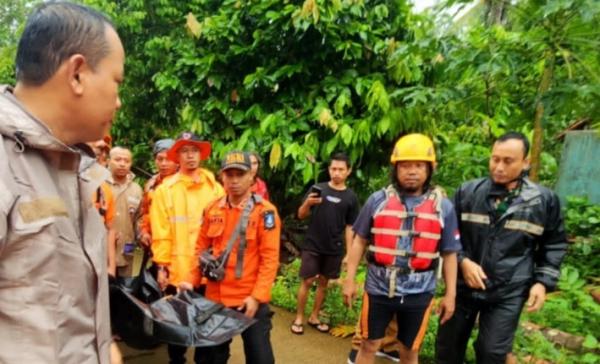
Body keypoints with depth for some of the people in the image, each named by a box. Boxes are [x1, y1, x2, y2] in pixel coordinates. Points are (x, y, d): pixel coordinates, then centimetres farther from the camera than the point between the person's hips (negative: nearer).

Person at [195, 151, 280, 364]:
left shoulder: (265, 212, -12)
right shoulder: (212, 210, 4)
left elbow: (270, 258, -14)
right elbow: (201, 248, 12)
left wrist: (257, 297, -18)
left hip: (250, 300, -5)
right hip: (215, 298, 5)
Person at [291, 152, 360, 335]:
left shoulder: (351, 197, 0)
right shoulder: (318, 188, -3)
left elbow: (349, 227, 4)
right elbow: (301, 215, -1)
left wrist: (349, 253, 1)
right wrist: (307, 203, -22)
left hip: (334, 249, 2)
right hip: (312, 245, -1)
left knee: (323, 282, 12)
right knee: (307, 281, 1)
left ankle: (314, 317, 27)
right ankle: (299, 318, 17)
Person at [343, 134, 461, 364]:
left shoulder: (443, 207, -2)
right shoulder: (378, 200, -3)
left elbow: (449, 254, 3)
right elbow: (360, 241, 3)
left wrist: (450, 294, 3)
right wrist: (350, 280, 2)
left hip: (418, 293, 0)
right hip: (378, 289, 0)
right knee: (369, 345, 15)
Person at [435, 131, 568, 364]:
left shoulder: (544, 200, -4)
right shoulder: (468, 191, -4)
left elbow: (554, 245, 7)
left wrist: (543, 281, -1)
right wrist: (462, 261, -12)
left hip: (508, 294, -1)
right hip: (463, 286, 2)